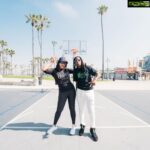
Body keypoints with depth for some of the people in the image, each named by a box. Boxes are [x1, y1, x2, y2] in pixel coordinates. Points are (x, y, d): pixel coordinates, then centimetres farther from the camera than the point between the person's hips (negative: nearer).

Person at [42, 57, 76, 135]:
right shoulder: (54, 71, -3)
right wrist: (51, 63, -7)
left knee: (72, 108, 8)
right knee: (59, 110, 3)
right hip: (62, 92, -2)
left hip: (71, 90, 2)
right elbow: (44, 69, -18)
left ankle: (73, 126, 24)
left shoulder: (67, 70, 4)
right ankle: (54, 126, 26)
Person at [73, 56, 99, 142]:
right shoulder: (76, 71, 1)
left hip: (90, 91, -1)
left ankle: (93, 129, 19)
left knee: (92, 111, 3)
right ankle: (82, 126, 32)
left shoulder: (88, 68, -5)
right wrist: (77, 92, 5)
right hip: (80, 91, 2)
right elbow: (76, 82, 6)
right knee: (81, 110, 13)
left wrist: (94, 80, -20)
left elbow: (97, 74, -1)